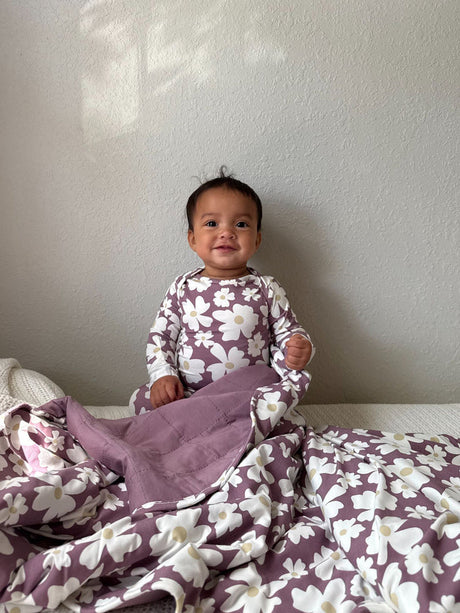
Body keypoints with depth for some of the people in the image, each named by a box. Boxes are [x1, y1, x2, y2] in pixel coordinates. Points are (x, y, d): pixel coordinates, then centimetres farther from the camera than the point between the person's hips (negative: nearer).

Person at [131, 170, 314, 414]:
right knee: (143, 399, -19)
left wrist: (298, 351, -16)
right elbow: (160, 335, 9)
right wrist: (163, 375, -8)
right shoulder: (182, 288, 4)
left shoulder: (267, 289, 1)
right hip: (187, 394, 2)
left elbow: (287, 331, 8)